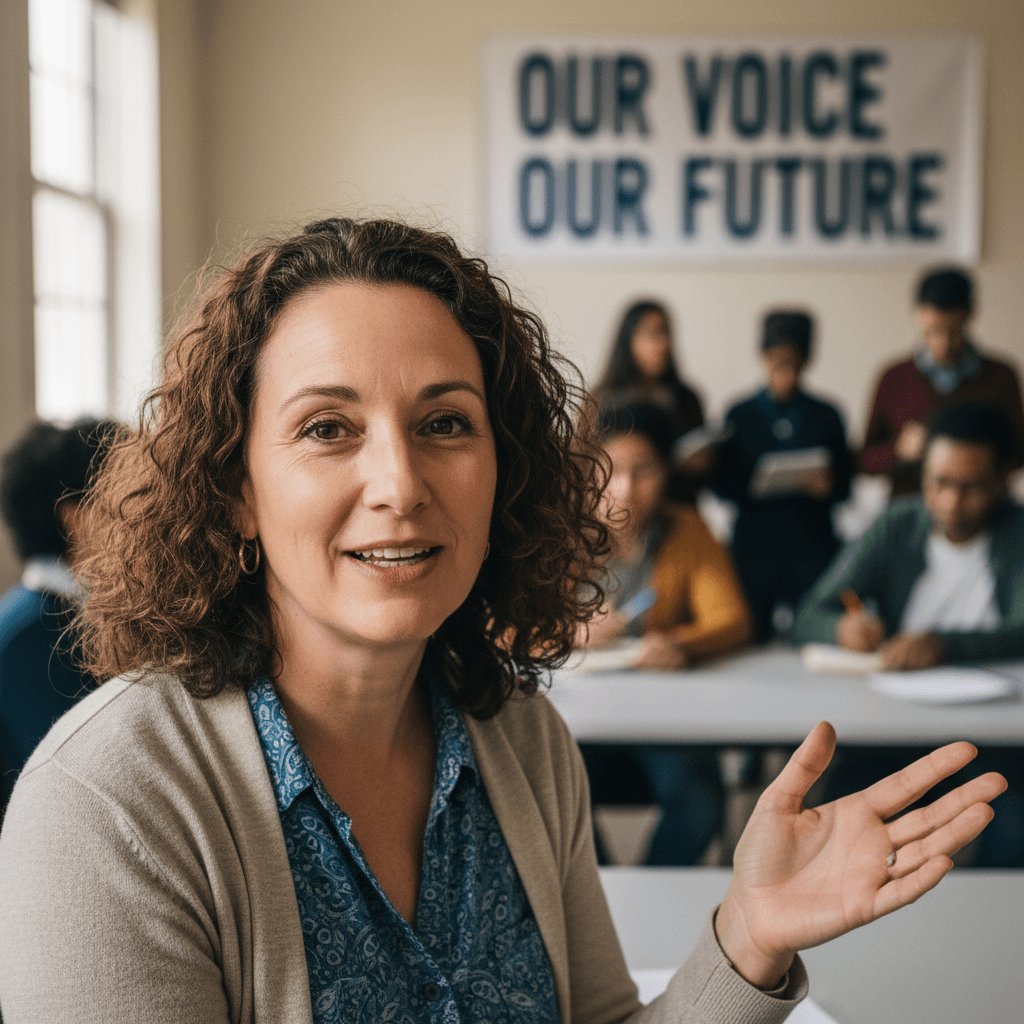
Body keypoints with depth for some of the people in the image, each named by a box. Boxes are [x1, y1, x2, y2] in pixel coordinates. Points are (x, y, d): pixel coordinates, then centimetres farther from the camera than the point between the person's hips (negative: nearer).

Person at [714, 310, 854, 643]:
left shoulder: (826, 416, 12)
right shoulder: (740, 415, 10)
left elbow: (844, 484, 9)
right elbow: (723, 483, 5)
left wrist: (827, 486, -13)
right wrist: (752, 487, -15)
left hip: (813, 544, 0)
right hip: (756, 546, 0)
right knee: (751, 639, -2)